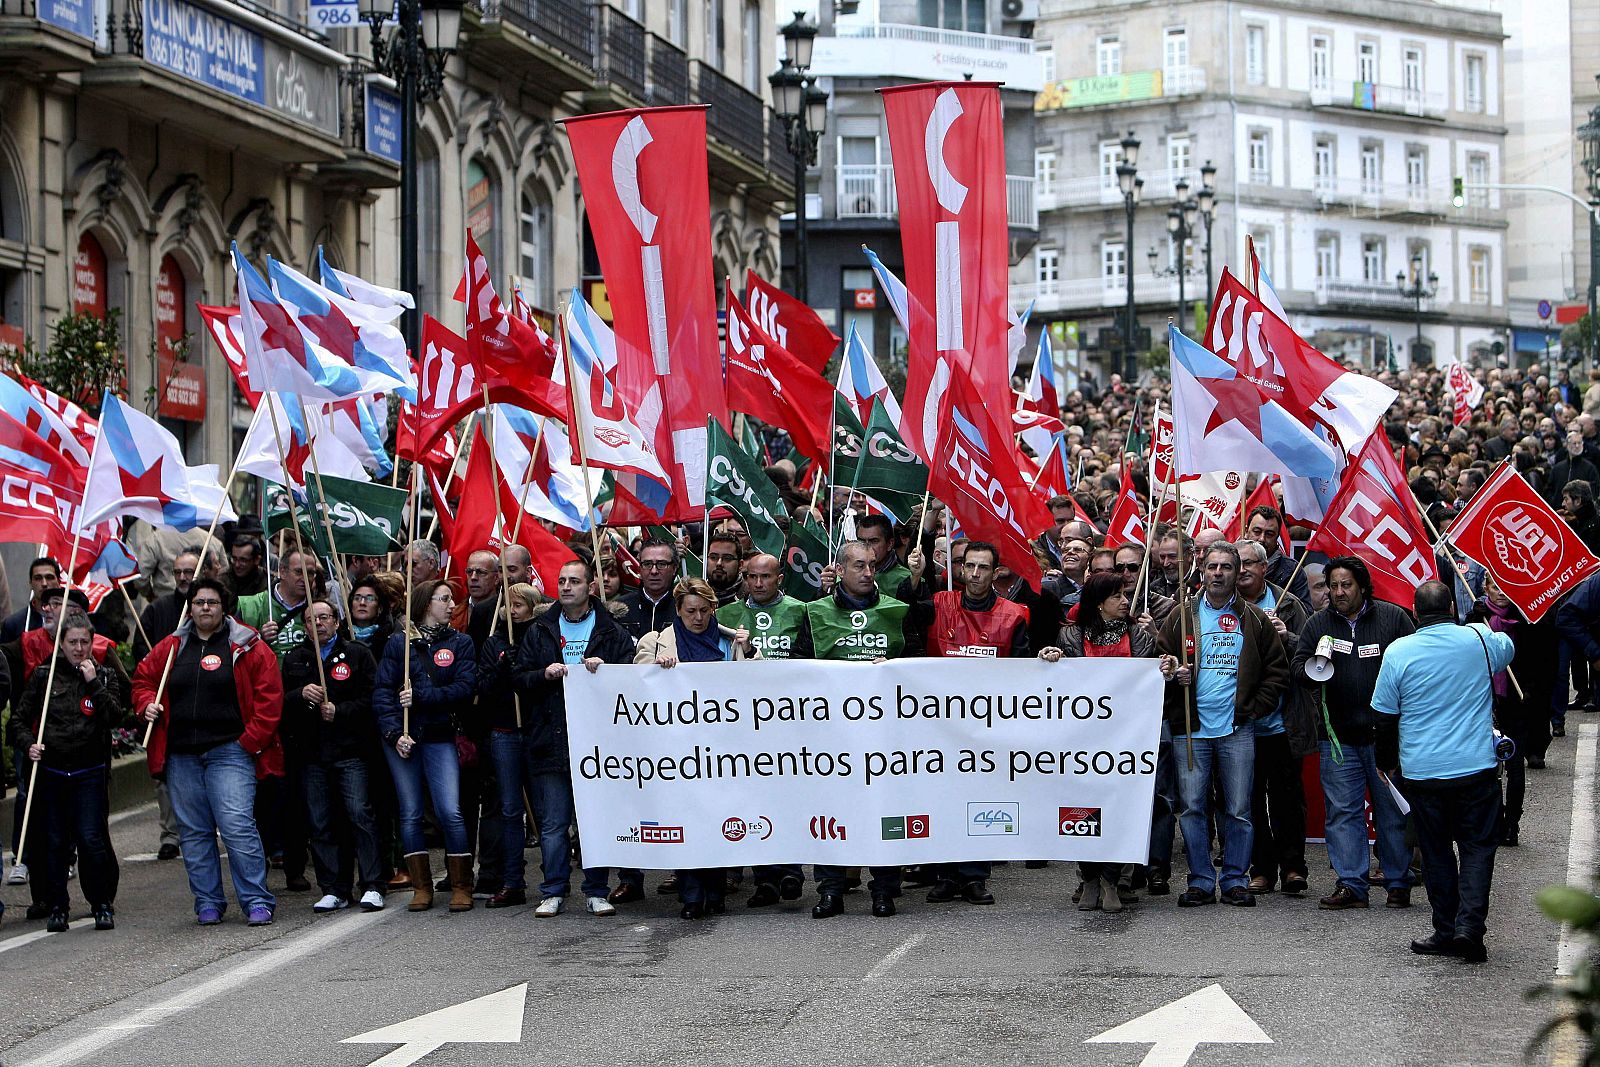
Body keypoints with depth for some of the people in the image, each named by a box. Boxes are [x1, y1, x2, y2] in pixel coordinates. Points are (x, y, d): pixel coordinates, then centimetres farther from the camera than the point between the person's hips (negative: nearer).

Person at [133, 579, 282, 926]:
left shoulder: (247, 647, 0)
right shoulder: (170, 648, 12)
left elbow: (269, 695, -3)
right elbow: (143, 679, 25)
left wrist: (252, 740, -9)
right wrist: (147, 703, 3)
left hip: (229, 751, -5)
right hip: (181, 756, 5)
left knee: (237, 826, -13)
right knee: (193, 832, 8)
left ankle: (257, 902, -8)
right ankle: (208, 903, 17)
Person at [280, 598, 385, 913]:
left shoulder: (357, 654, 7)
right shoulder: (295, 659, 16)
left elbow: (371, 698, -1)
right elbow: (280, 701, 8)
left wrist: (340, 711, -13)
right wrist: (301, 694, -11)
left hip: (349, 749, -3)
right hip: (310, 752, 3)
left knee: (359, 814, -10)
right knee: (320, 824, 3)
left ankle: (372, 887, -8)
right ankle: (334, 890, 8)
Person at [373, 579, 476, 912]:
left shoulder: (460, 643, 7)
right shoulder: (398, 642, 6)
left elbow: (465, 688, -6)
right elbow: (382, 691, 0)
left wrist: (420, 696, -14)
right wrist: (394, 732, -13)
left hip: (440, 737, -1)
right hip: (401, 738, 1)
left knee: (450, 812, -10)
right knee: (410, 815, 3)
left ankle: (461, 887, 1)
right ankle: (422, 887, 11)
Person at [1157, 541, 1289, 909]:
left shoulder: (1254, 620, 8)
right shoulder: (1182, 616, 7)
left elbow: (1277, 670, 11)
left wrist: (1254, 708, 1)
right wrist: (1174, 676, -12)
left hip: (1238, 729, 0)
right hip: (1190, 727, 0)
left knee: (1238, 809, 2)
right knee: (1192, 808, 0)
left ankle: (1236, 881, 11)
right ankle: (1201, 882, 8)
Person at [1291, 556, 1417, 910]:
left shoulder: (1393, 618, 1)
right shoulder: (1317, 624, 8)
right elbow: (1297, 668, 6)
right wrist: (1313, 672, -18)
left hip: (1386, 734, -2)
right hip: (1338, 736, 2)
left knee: (1393, 811, 5)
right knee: (1343, 812, 0)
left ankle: (1399, 884, 14)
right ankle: (1350, 885, 3)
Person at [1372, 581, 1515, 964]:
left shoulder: (1398, 651, -5)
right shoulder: (1480, 640, -3)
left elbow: (1384, 715, 1)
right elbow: (1509, 646, 23)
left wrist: (1389, 763, 15)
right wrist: (1494, 612, 40)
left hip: (1421, 771, 0)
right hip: (1477, 769, 0)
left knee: (1436, 852, 11)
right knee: (1477, 848, 6)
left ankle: (1446, 932, 13)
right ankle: (1469, 925, -9)